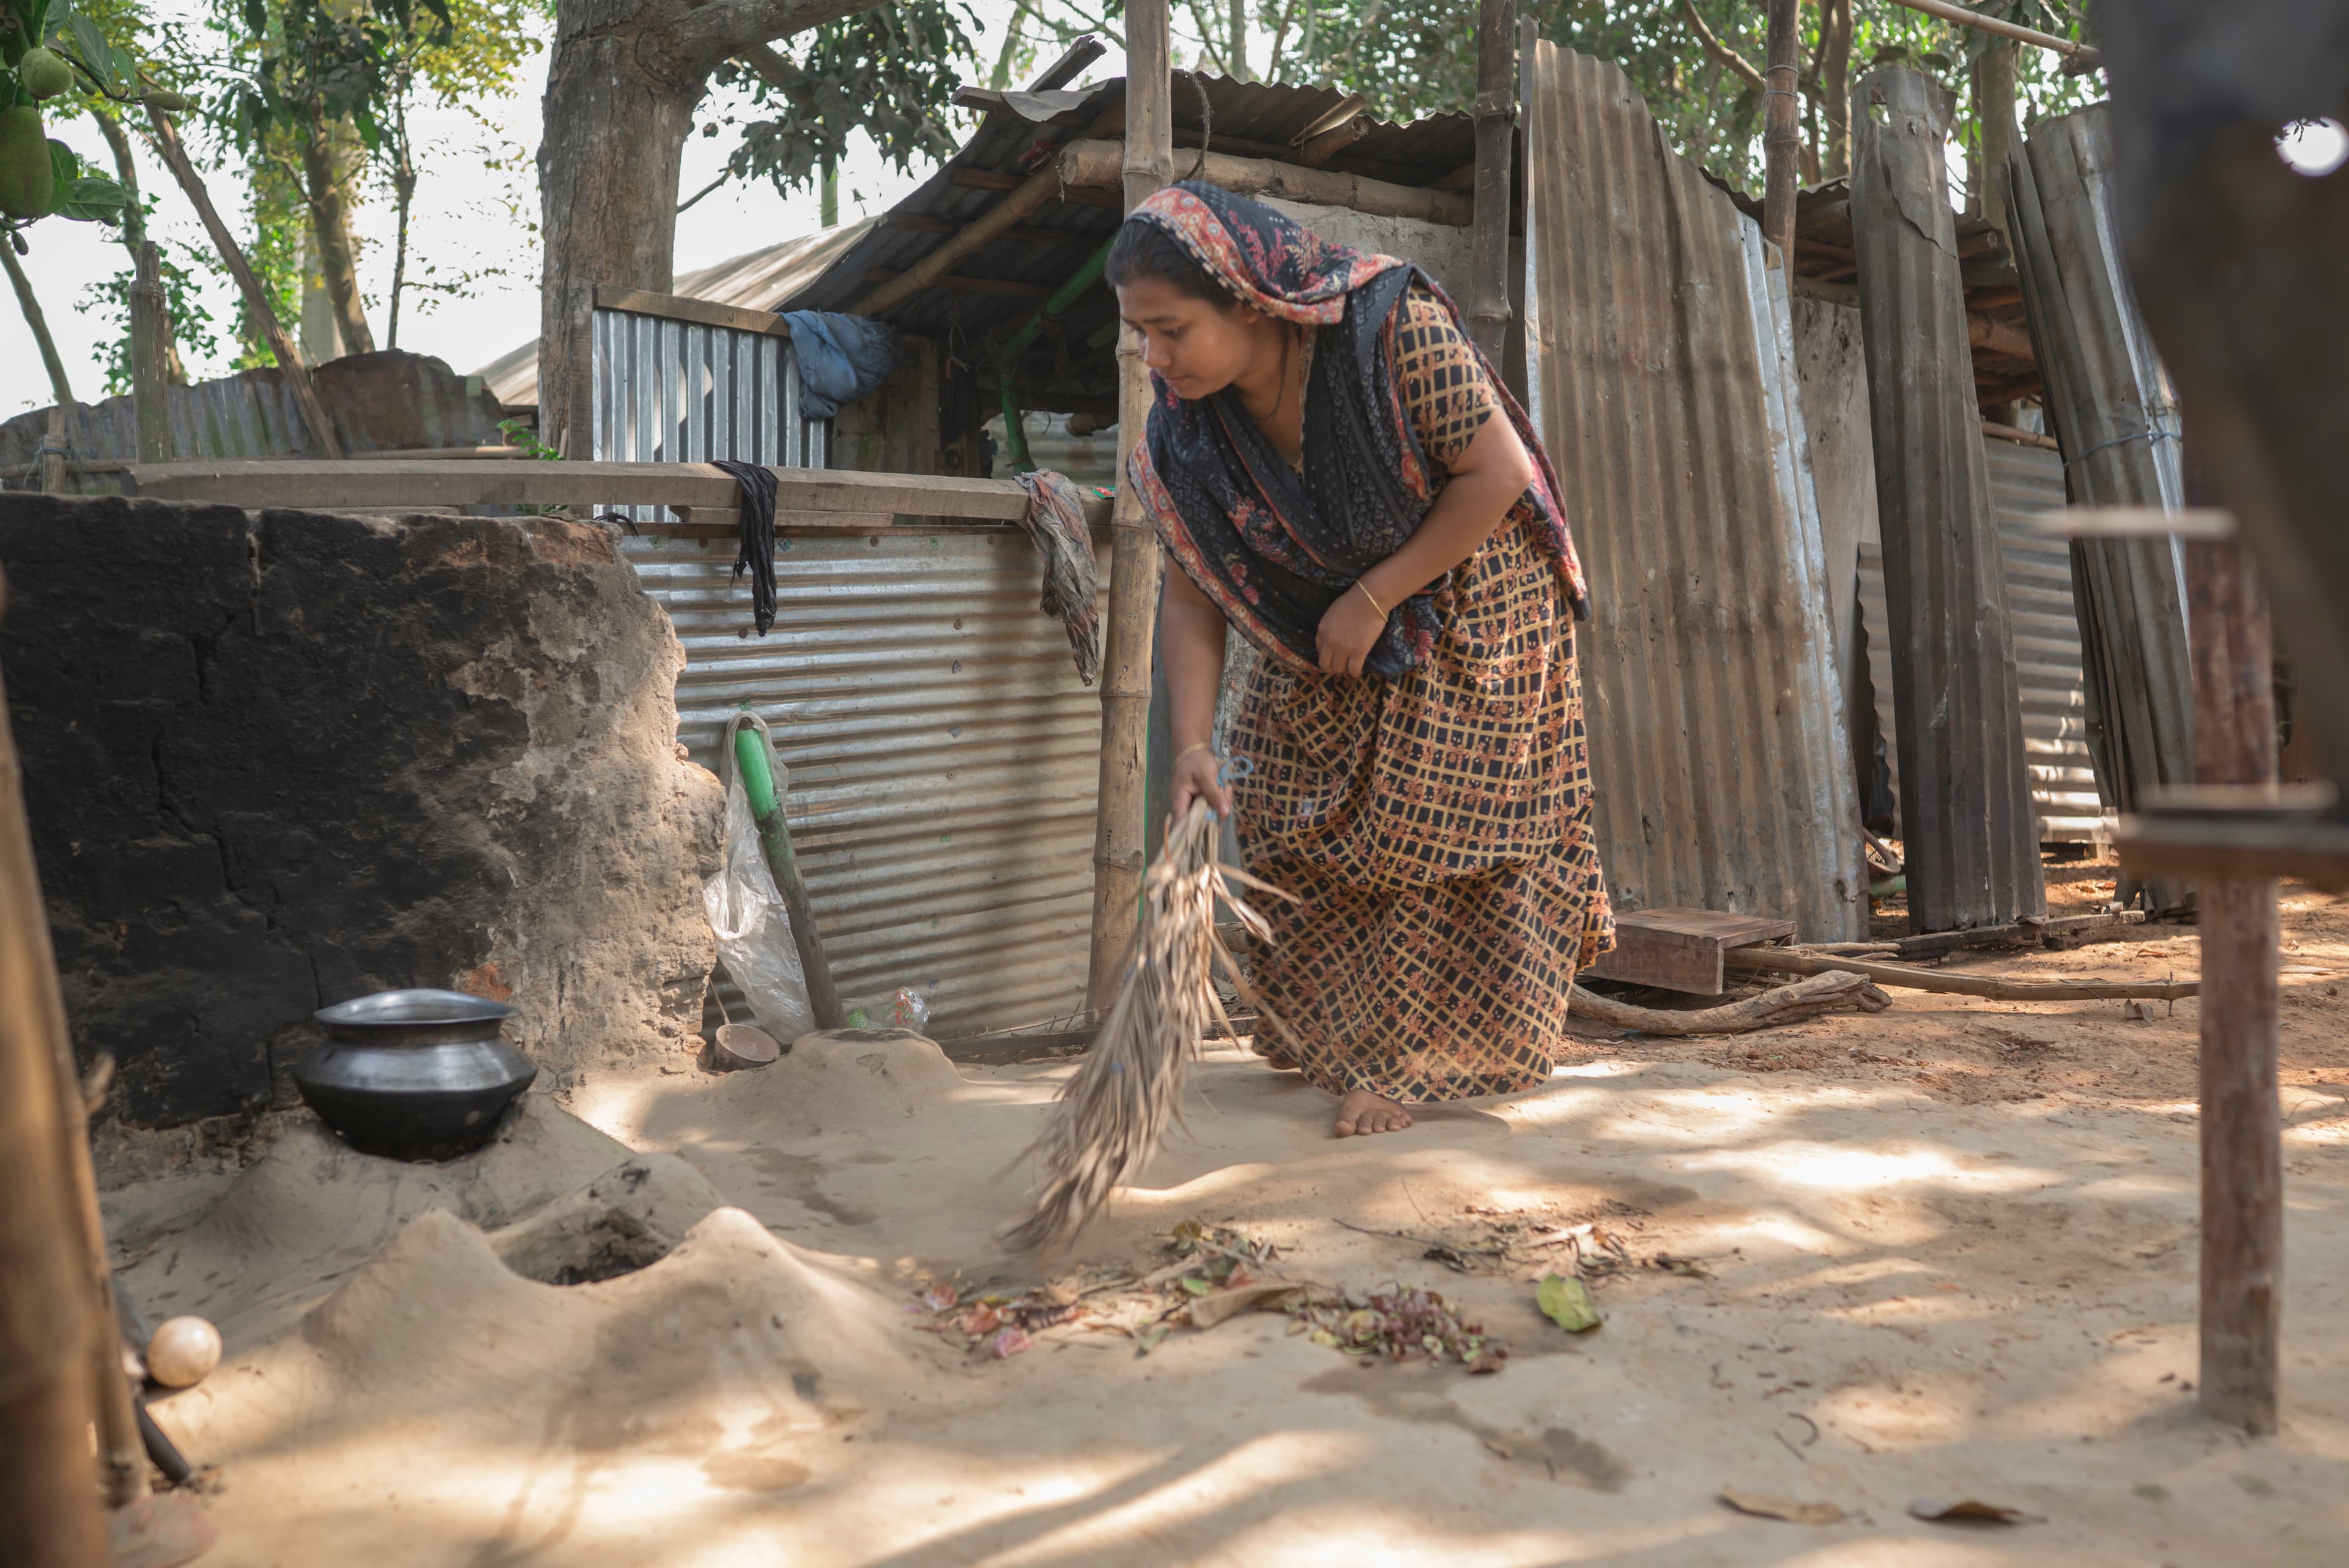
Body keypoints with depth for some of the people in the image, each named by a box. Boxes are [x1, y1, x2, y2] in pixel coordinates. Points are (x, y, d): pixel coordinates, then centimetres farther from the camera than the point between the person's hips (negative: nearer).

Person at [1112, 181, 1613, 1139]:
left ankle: (1397, 1058, 8)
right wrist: (1192, 745, -26)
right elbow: (1192, 601, -14)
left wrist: (1374, 599, -25)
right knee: (1296, 822, 5)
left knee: (1425, 826, -4)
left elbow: (1497, 471, -26)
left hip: (1467, 605, -4)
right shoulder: (1182, 434, -18)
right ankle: (1323, 1017, 27)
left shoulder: (1393, 330, -32)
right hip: (1326, 631, 5)